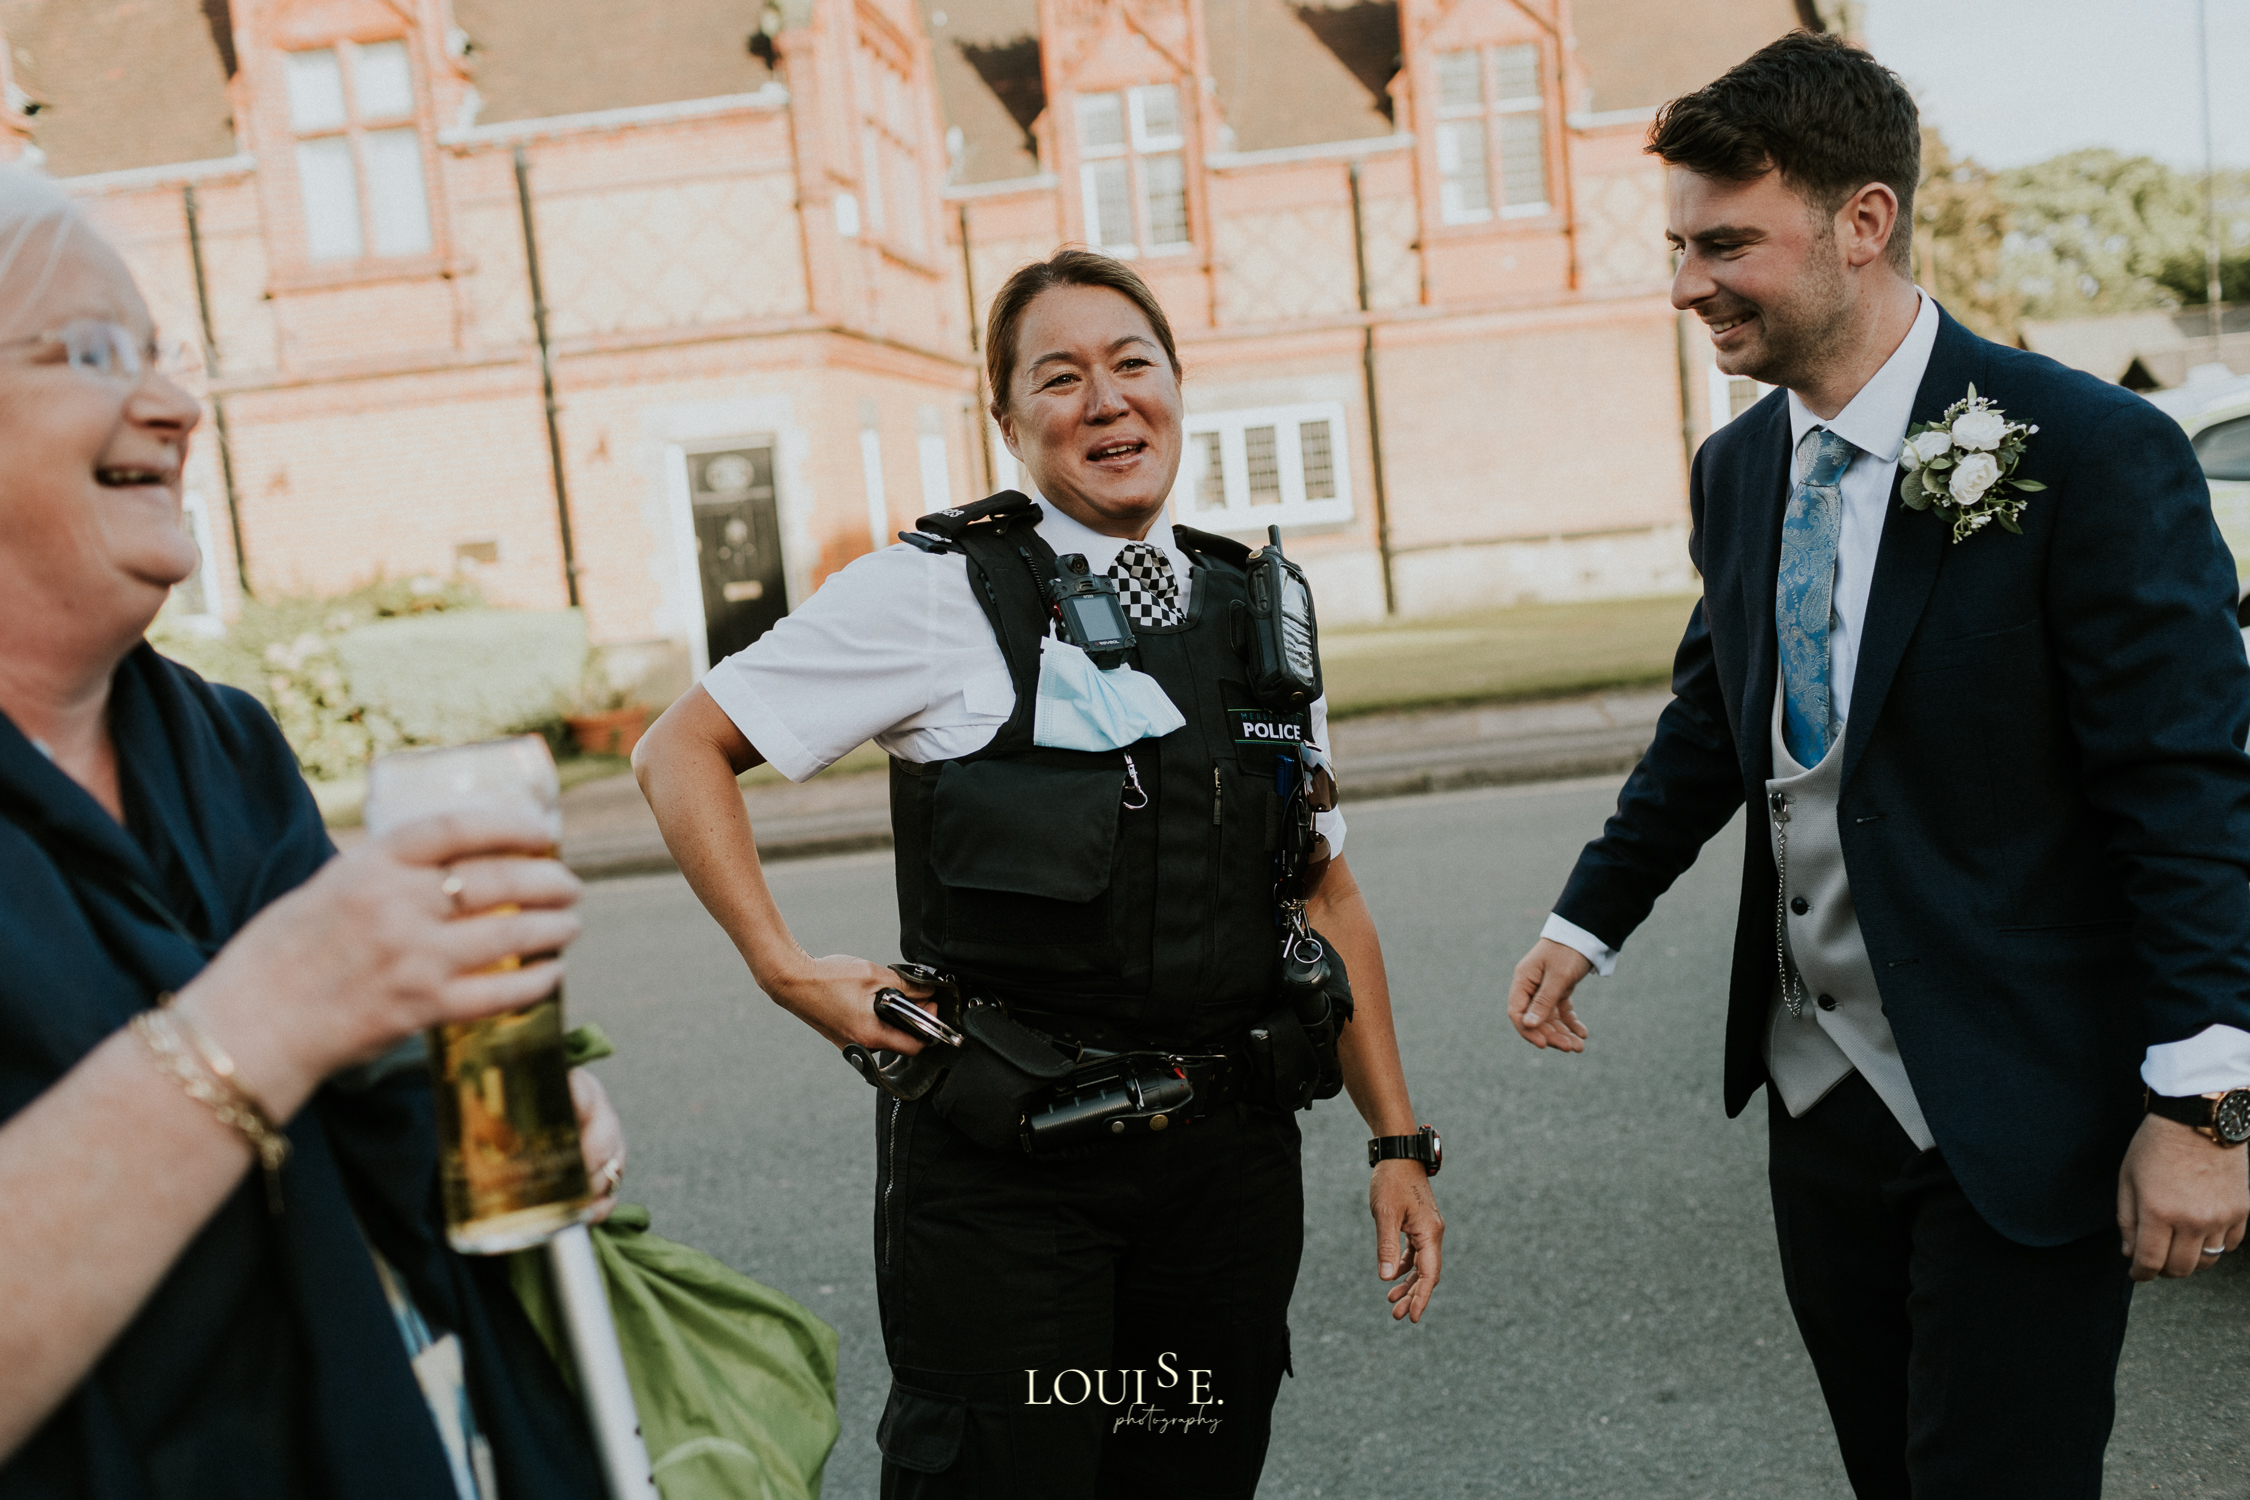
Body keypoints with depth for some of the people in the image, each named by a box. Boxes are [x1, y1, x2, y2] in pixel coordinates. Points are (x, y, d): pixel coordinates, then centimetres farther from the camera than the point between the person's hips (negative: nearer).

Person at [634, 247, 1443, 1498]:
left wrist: (1399, 1142, 10)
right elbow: (682, 751, -2)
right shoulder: (939, 594, -6)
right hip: (1002, 1167, -4)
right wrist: (788, 972, -11)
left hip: (1230, 1154, 4)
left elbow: (1327, 896, 12)